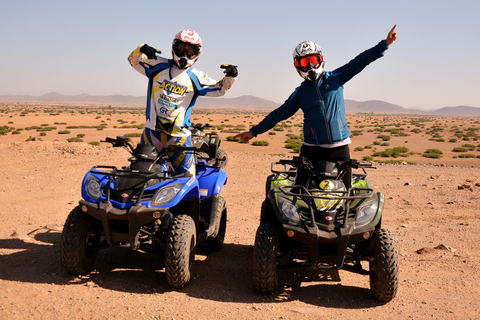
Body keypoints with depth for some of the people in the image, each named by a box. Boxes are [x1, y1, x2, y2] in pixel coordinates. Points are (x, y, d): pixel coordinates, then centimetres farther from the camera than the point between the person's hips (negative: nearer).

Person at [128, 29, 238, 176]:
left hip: (179, 135, 0)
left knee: (187, 175, -1)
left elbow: (219, 88, 14)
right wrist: (141, 49, -14)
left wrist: (230, 78, -5)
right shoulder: (158, 65, 5)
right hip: (152, 131, 1)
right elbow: (134, 60, 8)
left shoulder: (196, 78, 6)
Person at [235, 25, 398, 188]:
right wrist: (254, 131, 11)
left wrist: (384, 44, -1)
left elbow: (359, 62, 5)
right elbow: (279, 114, 12)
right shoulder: (300, 92, 9)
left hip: (340, 148, 0)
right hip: (312, 150, 0)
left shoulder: (335, 78, 8)